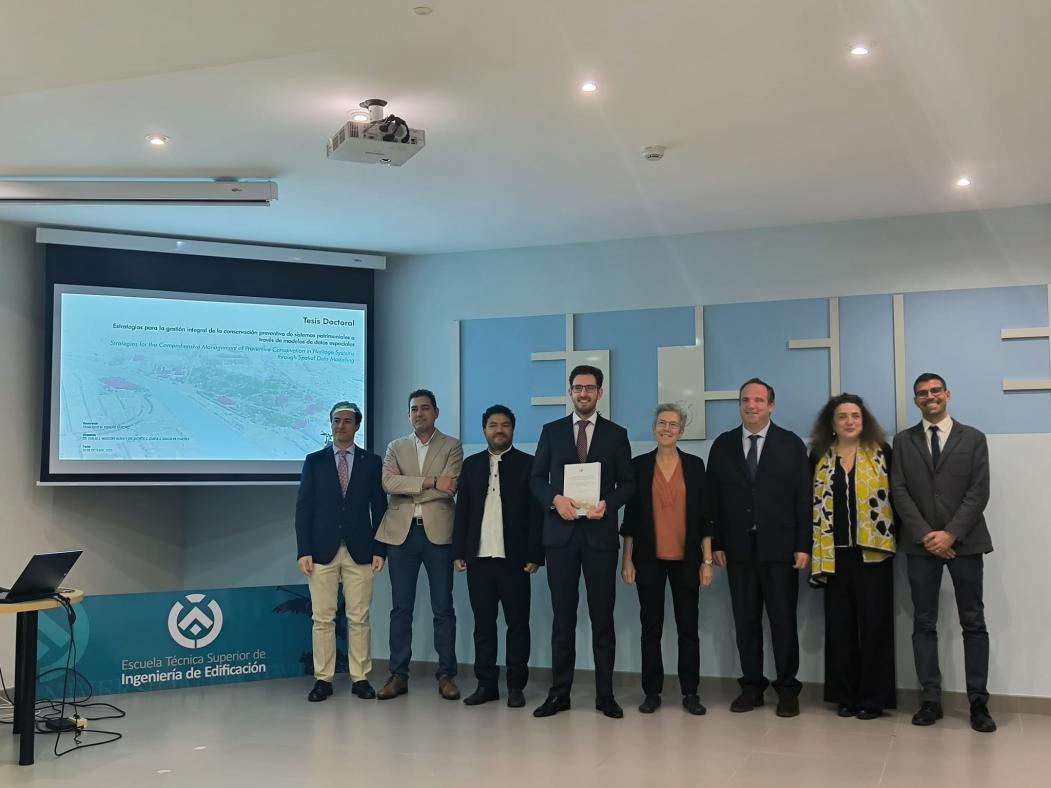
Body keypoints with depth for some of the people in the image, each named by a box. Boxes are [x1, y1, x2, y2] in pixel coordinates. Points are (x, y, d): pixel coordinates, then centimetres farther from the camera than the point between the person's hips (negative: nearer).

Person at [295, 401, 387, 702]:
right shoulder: (314, 461, 6)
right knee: (323, 618, 2)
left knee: (359, 618, 3)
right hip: (323, 550, 0)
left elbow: (379, 508, 6)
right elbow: (303, 508, 3)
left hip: (359, 551, 0)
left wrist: (379, 549, -1)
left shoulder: (371, 462, 7)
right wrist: (303, 551, -5)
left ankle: (360, 678, 11)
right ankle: (323, 679, 10)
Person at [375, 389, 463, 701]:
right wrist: (430, 482, -13)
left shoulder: (452, 446, 6)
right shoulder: (395, 448, 13)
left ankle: (446, 675, 10)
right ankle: (398, 675, 12)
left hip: (438, 532, -2)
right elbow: (389, 483, -5)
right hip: (401, 533, 2)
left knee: (443, 608, 3)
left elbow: (450, 487, -9)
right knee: (401, 607, 5)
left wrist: (409, 489, -7)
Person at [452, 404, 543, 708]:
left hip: (514, 558, -3)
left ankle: (516, 686, 11)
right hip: (479, 557, 3)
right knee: (483, 623, 7)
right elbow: (462, 511, 11)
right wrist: (459, 552, 4)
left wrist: (534, 555, -8)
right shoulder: (471, 464, 12)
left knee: (517, 623, 3)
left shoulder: (528, 464, 3)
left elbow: (536, 512, -2)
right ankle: (486, 683, 15)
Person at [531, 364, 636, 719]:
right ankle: (559, 692, 12)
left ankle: (605, 694, 11)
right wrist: (555, 500, -11)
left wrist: (608, 504, -13)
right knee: (562, 616, 5)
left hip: (600, 533, -1)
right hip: (560, 533, 1)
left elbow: (628, 483, 6)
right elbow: (537, 478, 7)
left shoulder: (616, 434, 7)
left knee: (602, 616, 3)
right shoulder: (551, 431, 9)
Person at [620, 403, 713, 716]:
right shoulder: (639, 464, 2)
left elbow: (703, 515, 4)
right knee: (651, 626, 5)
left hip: (686, 559, 0)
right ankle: (652, 692, 14)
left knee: (688, 627, 4)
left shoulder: (695, 465, 4)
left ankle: (690, 692, 13)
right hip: (649, 558, 0)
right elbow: (630, 515, 3)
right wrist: (627, 559, 0)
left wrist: (707, 560, -1)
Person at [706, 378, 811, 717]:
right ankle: (751, 685, 16)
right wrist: (717, 544, 1)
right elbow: (713, 498, 6)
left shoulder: (791, 444, 3)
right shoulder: (723, 445, 7)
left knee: (783, 619, 3)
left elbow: (803, 498, -1)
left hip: (779, 547, -2)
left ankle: (787, 688, 13)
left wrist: (803, 545, -6)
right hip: (738, 548, 2)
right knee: (745, 620, 6)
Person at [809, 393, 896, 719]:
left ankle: (873, 697, 11)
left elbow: (895, 495, 1)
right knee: (839, 625, 7)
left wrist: (895, 538, -6)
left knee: (874, 624, 1)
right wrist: (813, 550, 3)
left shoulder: (881, 452, 2)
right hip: (834, 553, 2)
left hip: (872, 551, -2)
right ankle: (845, 695, 17)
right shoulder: (819, 457, 7)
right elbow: (813, 504, 8)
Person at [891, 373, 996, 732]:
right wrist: (925, 535, -10)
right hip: (921, 544, 1)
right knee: (924, 624, 3)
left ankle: (978, 702, 9)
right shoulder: (903, 441, 8)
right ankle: (930, 700, 9)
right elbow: (899, 492, 0)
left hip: (965, 542, -1)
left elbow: (979, 493, -3)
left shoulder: (973, 438, 6)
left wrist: (951, 534, -13)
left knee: (973, 623, 2)